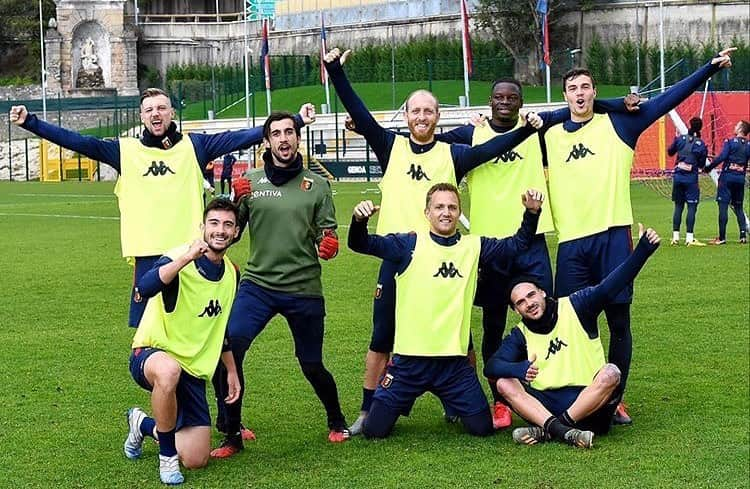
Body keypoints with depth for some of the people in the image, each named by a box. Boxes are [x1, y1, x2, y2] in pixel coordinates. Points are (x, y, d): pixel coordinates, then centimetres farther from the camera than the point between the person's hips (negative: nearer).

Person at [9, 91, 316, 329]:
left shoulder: (193, 146, 8)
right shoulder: (126, 151, 9)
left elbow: (241, 138, 3)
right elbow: (78, 142, 5)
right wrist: (29, 123, -2)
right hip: (147, 257, 1)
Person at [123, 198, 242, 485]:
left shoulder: (231, 273, 6)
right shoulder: (180, 260, -16)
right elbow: (145, 288, -38)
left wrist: (231, 371, 24)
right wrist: (187, 257, -44)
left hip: (193, 370, 6)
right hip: (151, 355, -6)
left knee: (196, 460, -1)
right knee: (168, 370, -45)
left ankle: (144, 425, 32)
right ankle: (167, 457, -21)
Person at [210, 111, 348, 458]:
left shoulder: (317, 185, 4)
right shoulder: (251, 181, 4)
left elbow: (328, 234, 6)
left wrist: (329, 244, -17)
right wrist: (237, 201, -13)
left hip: (304, 289, 0)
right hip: (257, 285, 0)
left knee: (312, 366, 9)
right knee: (226, 349, -19)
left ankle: (336, 421, 39)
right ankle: (232, 435, -6)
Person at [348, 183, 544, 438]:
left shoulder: (474, 247, 8)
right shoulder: (409, 244, -1)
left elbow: (517, 245, 10)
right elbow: (362, 244, -8)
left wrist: (532, 213, -6)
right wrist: (359, 220, -29)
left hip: (455, 361, 2)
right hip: (410, 359, -2)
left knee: (483, 427, 3)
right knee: (375, 429, -2)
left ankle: (453, 407, 37)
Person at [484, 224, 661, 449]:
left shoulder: (574, 306, 4)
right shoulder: (520, 335, 10)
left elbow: (610, 287, -9)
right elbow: (492, 366, -3)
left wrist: (643, 250, -24)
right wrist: (519, 369, -27)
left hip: (589, 401, -2)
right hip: (546, 403, 2)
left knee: (610, 373, -29)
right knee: (505, 383, -18)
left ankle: (547, 429, -31)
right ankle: (564, 431, -39)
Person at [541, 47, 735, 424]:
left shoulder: (617, 124, 6)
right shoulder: (550, 136, 12)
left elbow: (669, 99, 1)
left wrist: (711, 67, -6)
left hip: (613, 235, -2)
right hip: (571, 242, 2)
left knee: (619, 322, 1)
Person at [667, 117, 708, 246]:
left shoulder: (680, 139, 1)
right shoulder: (701, 145, -5)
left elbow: (670, 152, 16)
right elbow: (701, 165, 1)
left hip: (677, 176, 4)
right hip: (691, 178, -3)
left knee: (678, 206, 11)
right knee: (692, 207, -2)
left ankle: (675, 236, 10)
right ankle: (689, 238, -8)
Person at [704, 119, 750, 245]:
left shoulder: (730, 142, -7)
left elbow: (721, 157, -17)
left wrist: (709, 168, -10)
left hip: (728, 176, -5)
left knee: (723, 206, -3)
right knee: (738, 207, 15)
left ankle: (722, 237, -5)